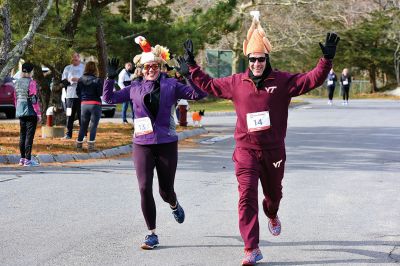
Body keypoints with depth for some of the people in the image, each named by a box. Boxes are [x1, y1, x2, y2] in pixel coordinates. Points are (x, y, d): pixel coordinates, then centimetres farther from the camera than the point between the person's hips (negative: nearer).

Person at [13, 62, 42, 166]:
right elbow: (34, 99, -14)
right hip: (31, 112, -7)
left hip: (20, 112, 7)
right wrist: (38, 113, -10)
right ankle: (28, 160, -4)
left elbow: (15, 98, 14)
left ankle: (22, 158, 20)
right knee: (29, 135, -4)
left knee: (22, 135, 14)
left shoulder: (17, 83, 9)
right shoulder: (31, 82, -12)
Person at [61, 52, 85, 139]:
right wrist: (69, 81, -11)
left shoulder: (84, 67, 7)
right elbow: (63, 81, 9)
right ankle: (68, 134, 8)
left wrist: (79, 79, -14)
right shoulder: (67, 68, 15)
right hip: (70, 95, 2)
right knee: (70, 115, 3)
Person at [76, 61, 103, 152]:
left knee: (83, 125, 13)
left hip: (84, 104, 4)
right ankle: (91, 146, -3)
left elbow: (78, 92, 5)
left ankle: (79, 145, 15)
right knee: (93, 125, 1)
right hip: (95, 104, -4)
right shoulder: (97, 80, -11)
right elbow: (100, 93, -13)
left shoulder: (81, 80, 2)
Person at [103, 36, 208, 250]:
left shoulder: (171, 85, 2)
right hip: (142, 144, 1)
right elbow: (109, 98, 15)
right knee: (145, 188, -8)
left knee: (165, 190, 7)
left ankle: (174, 205, 46)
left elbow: (199, 94, -6)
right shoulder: (135, 87, 8)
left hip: (166, 144, -1)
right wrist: (110, 78, 2)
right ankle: (152, 234, 4)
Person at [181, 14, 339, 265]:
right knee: (247, 196, -12)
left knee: (273, 193, 20)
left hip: (274, 150, 0)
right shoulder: (236, 82, 2)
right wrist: (192, 65, 12)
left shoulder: (282, 81, -4)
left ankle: (272, 215, 59)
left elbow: (313, 79, -9)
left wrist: (327, 60, -20)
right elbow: (208, 84, 14)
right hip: (246, 150, 0)